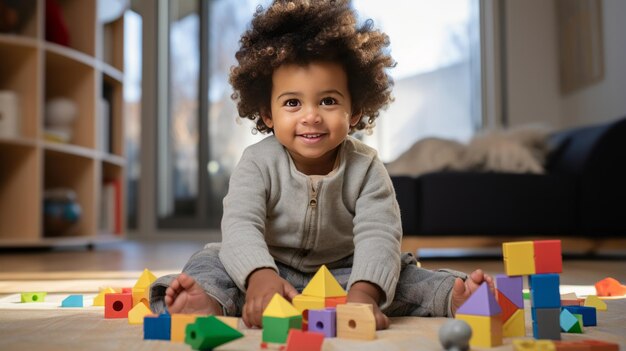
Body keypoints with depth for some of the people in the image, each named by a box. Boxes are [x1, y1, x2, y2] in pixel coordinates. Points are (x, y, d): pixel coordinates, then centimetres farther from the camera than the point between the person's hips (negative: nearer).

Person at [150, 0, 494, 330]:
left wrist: (363, 292, -48)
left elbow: (378, 236, -26)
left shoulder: (366, 168, -12)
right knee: (212, 259, -25)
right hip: (271, 268, -1)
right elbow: (240, 226, -29)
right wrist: (260, 275, -53)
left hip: (343, 273, 1)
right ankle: (208, 301, -50)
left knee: (406, 275, -23)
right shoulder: (258, 163, -14)